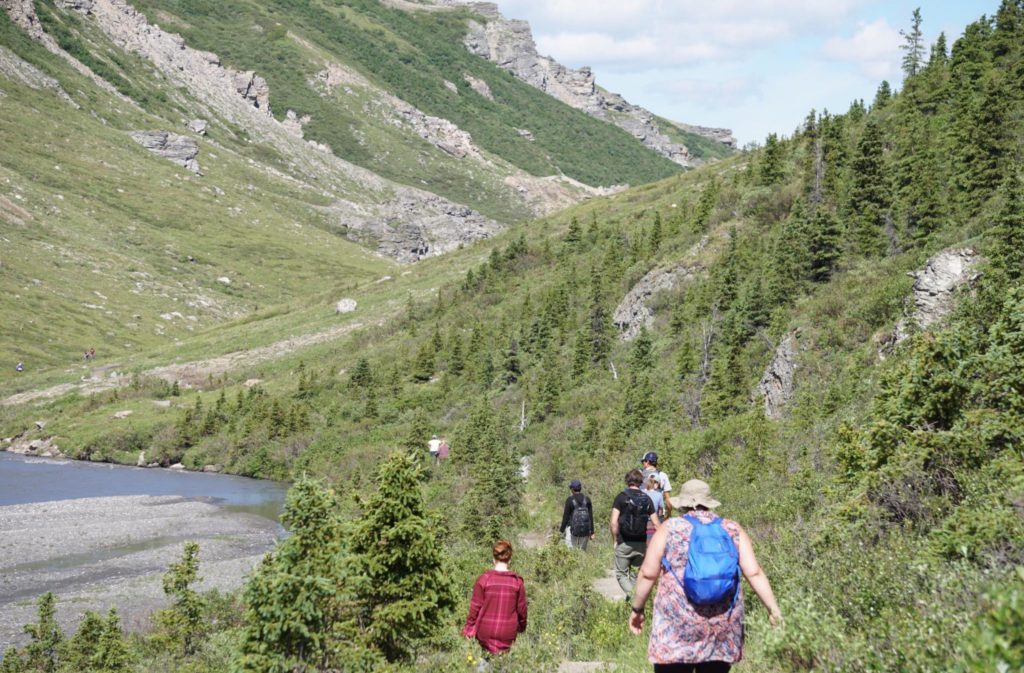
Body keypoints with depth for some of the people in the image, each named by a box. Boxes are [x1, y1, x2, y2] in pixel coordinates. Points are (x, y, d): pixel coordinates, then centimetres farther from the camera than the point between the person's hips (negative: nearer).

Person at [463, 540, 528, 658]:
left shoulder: (483, 579, -7)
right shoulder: (517, 581, -3)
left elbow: (475, 607, -3)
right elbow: (522, 609, 5)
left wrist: (469, 628, 8)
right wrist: (521, 628, 21)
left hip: (485, 633, -1)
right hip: (508, 634, 1)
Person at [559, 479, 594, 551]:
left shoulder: (570, 500, -9)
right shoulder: (587, 500, 2)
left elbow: (566, 516, -8)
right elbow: (591, 517, 2)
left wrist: (561, 530, 2)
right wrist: (591, 532, 7)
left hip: (573, 530, -4)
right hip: (585, 531, 4)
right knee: (582, 551, 11)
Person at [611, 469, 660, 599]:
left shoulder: (621, 497, -7)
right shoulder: (647, 499, 3)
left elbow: (614, 523, -15)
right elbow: (657, 524, 1)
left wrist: (615, 541, -2)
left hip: (624, 543, -3)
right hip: (641, 544, 3)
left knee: (621, 574, 6)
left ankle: (632, 594, -18)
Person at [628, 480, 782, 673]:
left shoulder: (670, 529, 2)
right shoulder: (733, 530, 8)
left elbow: (648, 573, 1)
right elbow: (754, 573, -1)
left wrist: (637, 608, 11)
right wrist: (773, 608, 1)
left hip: (677, 622, -3)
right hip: (723, 624, 3)